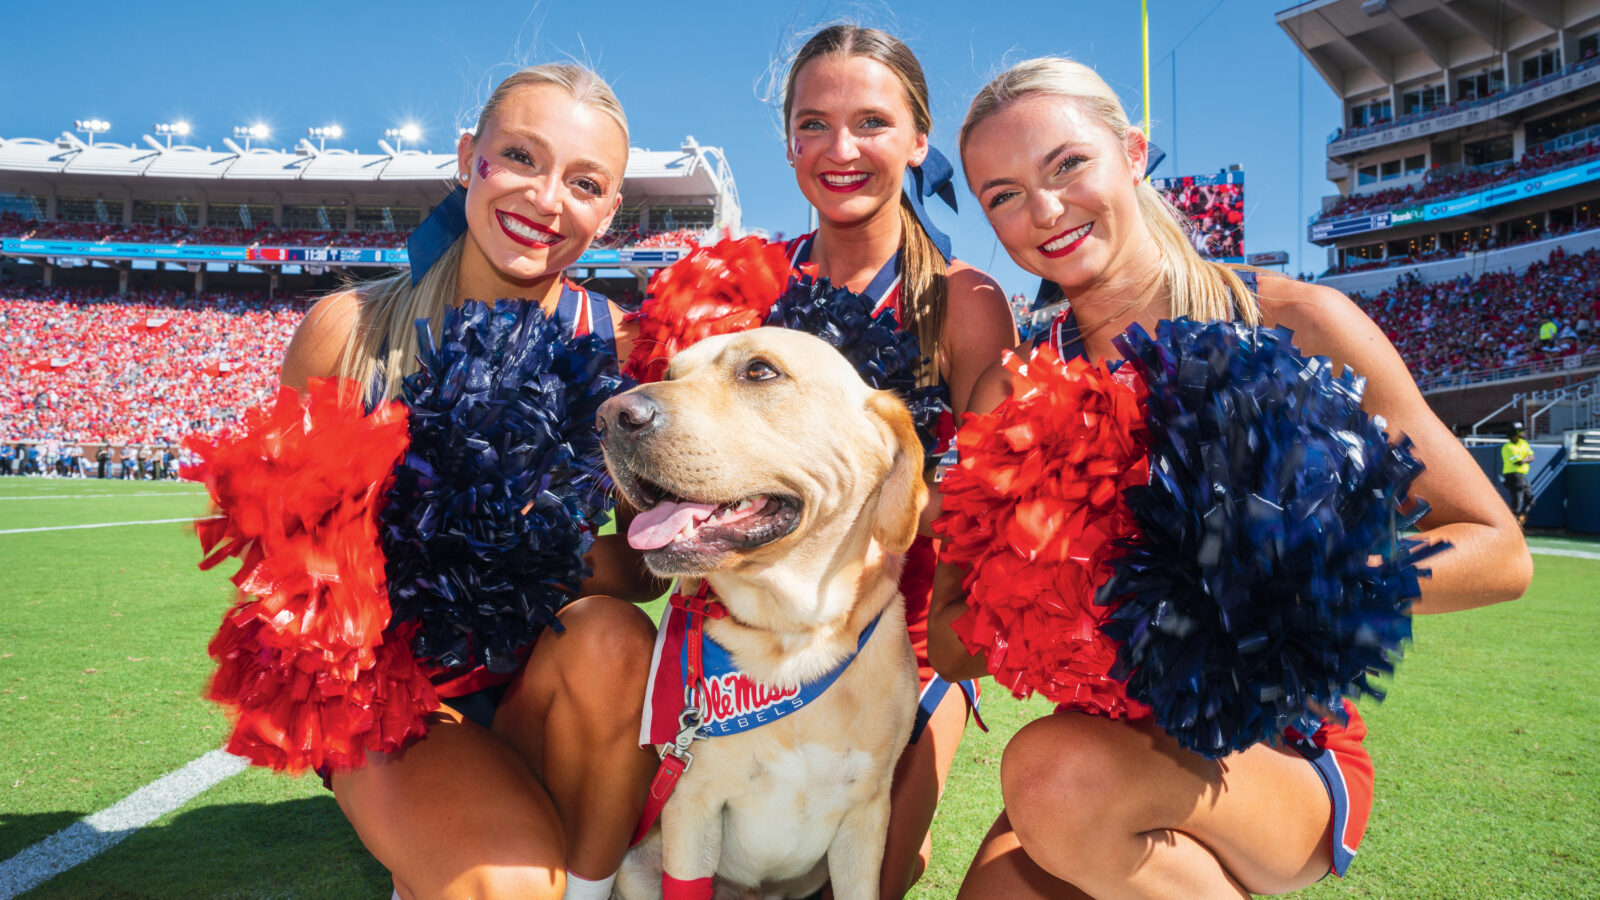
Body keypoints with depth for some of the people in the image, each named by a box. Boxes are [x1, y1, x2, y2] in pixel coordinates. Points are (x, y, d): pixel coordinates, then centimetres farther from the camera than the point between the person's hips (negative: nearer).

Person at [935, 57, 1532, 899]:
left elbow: (1498, 553, -5)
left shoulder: (1293, 324, -7)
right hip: (1108, 743, 2)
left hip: (1286, 752, -2)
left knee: (1055, 773, -30)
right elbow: (952, 641, -4)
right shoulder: (1011, 392, -2)